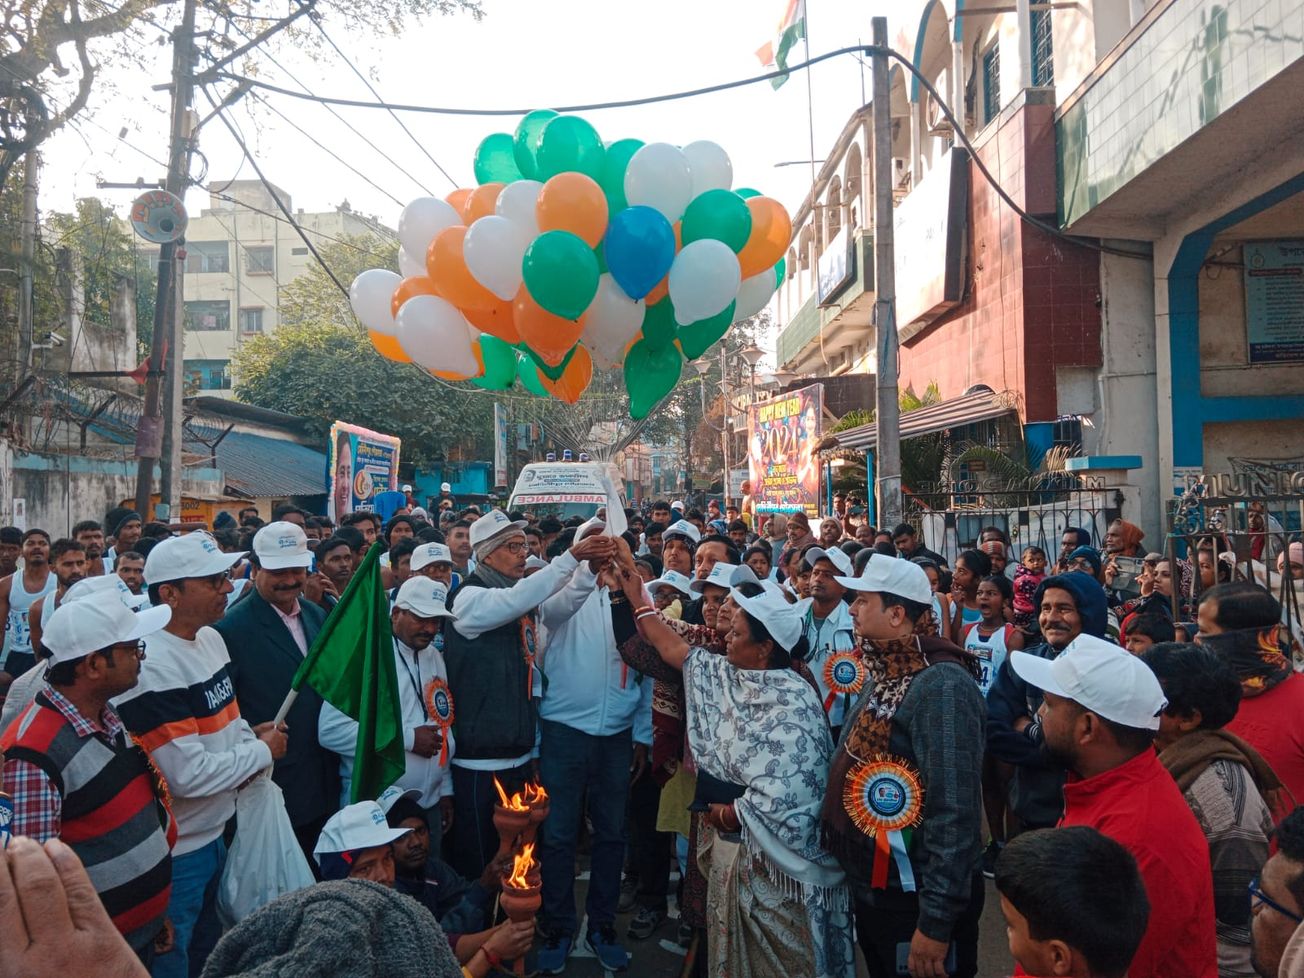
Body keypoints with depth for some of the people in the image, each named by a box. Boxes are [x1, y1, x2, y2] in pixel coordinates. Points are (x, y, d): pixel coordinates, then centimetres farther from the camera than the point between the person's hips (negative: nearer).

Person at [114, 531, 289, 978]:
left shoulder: (211, 637, 1)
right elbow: (189, 775, -28)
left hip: (214, 832, 8)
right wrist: (262, 752, -15)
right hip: (174, 852, -8)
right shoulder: (152, 666, -27)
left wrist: (247, 734, -3)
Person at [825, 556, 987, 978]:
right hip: (871, 890, 9)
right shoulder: (884, 677, 6)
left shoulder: (942, 685, -24)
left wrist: (936, 921, -26)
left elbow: (954, 811, -28)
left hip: (916, 903, -9)